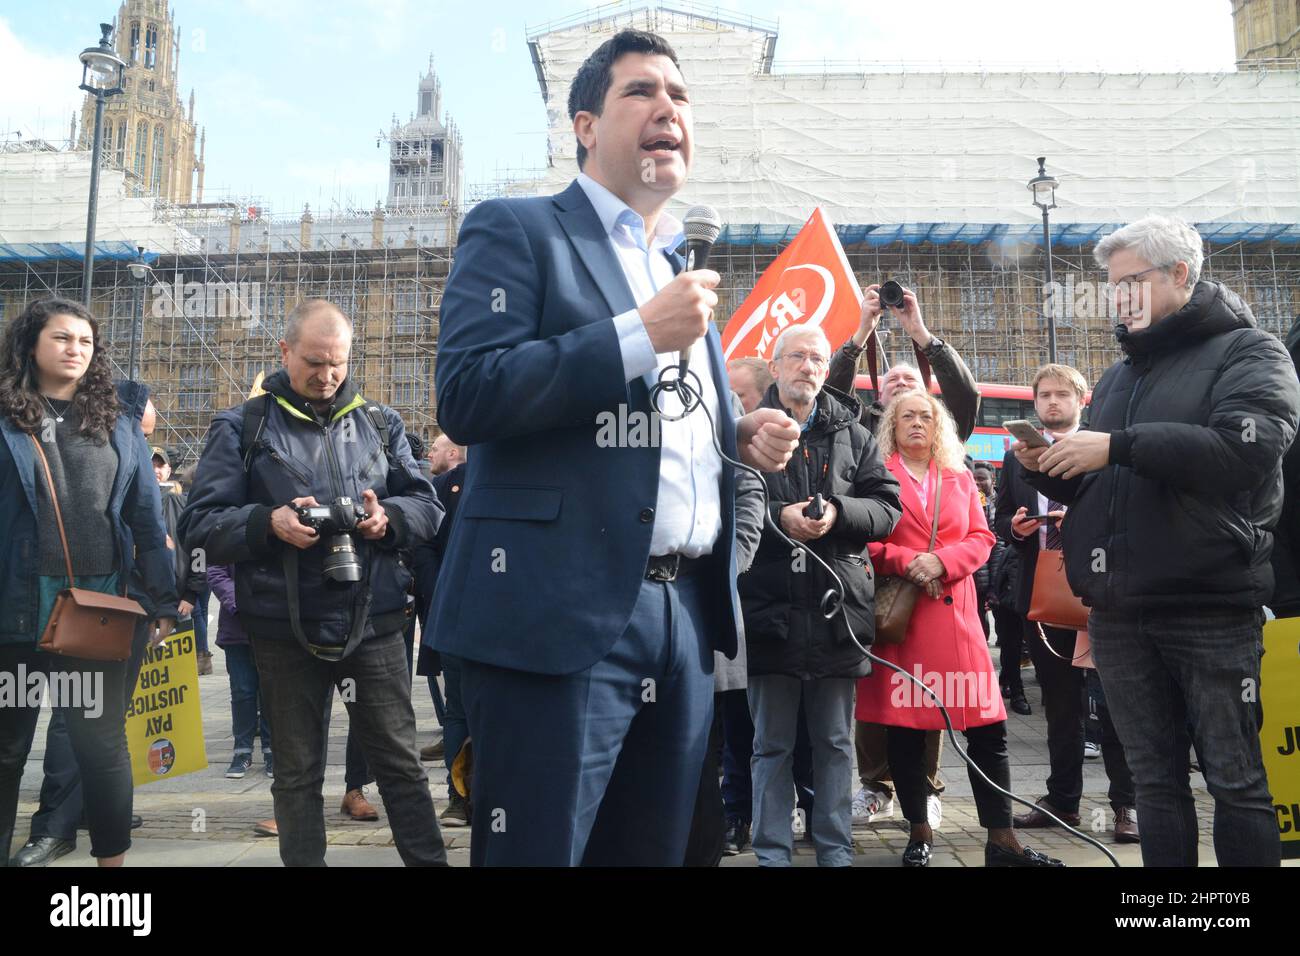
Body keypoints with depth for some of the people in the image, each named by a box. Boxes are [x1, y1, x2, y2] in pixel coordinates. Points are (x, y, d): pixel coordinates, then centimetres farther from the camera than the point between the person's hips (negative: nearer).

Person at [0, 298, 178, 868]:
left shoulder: (117, 425, 8)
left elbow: (147, 519, 7)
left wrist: (162, 601, 2)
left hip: (97, 607, 1)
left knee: (103, 743, 4)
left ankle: (113, 857, 15)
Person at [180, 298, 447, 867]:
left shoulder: (380, 423, 10)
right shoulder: (242, 427, 4)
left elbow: (427, 506, 9)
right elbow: (200, 524, -1)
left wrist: (388, 517, -13)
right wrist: (268, 523, -18)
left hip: (373, 621, 1)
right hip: (287, 628, -1)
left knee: (400, 761, 8)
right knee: (298, 773, 12)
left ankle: (429, 861, 19)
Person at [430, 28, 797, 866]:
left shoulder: (686, 270, 21)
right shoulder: (515, 230, 0)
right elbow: (467, 396, -14)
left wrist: (742, 440, 6)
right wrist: (640, 333, -16)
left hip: (687, 610, 7)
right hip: (564, 610, -6)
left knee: (656, 850, 16)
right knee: (541, 850, 4)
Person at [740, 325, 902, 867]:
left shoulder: (853, 435, 11)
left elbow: (888, 507, 5)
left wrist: (839, 512, -13)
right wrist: (777, 517, -18)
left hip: (837, 606, 3)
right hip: (769, 604, -2)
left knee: (835, 744, 13)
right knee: (772, 745, 9)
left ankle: (836, 851, 25)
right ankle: (772, 853, 21)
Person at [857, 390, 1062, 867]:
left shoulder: (961, 479, 16)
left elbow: (981, 538, 7)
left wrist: (941, 561, -10)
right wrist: (906, 560, -16)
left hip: (954, 611, 3)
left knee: (989, 726, 0)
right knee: (904, 726, 4)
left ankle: (1001, 840, 9)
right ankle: (919, 832, 19)